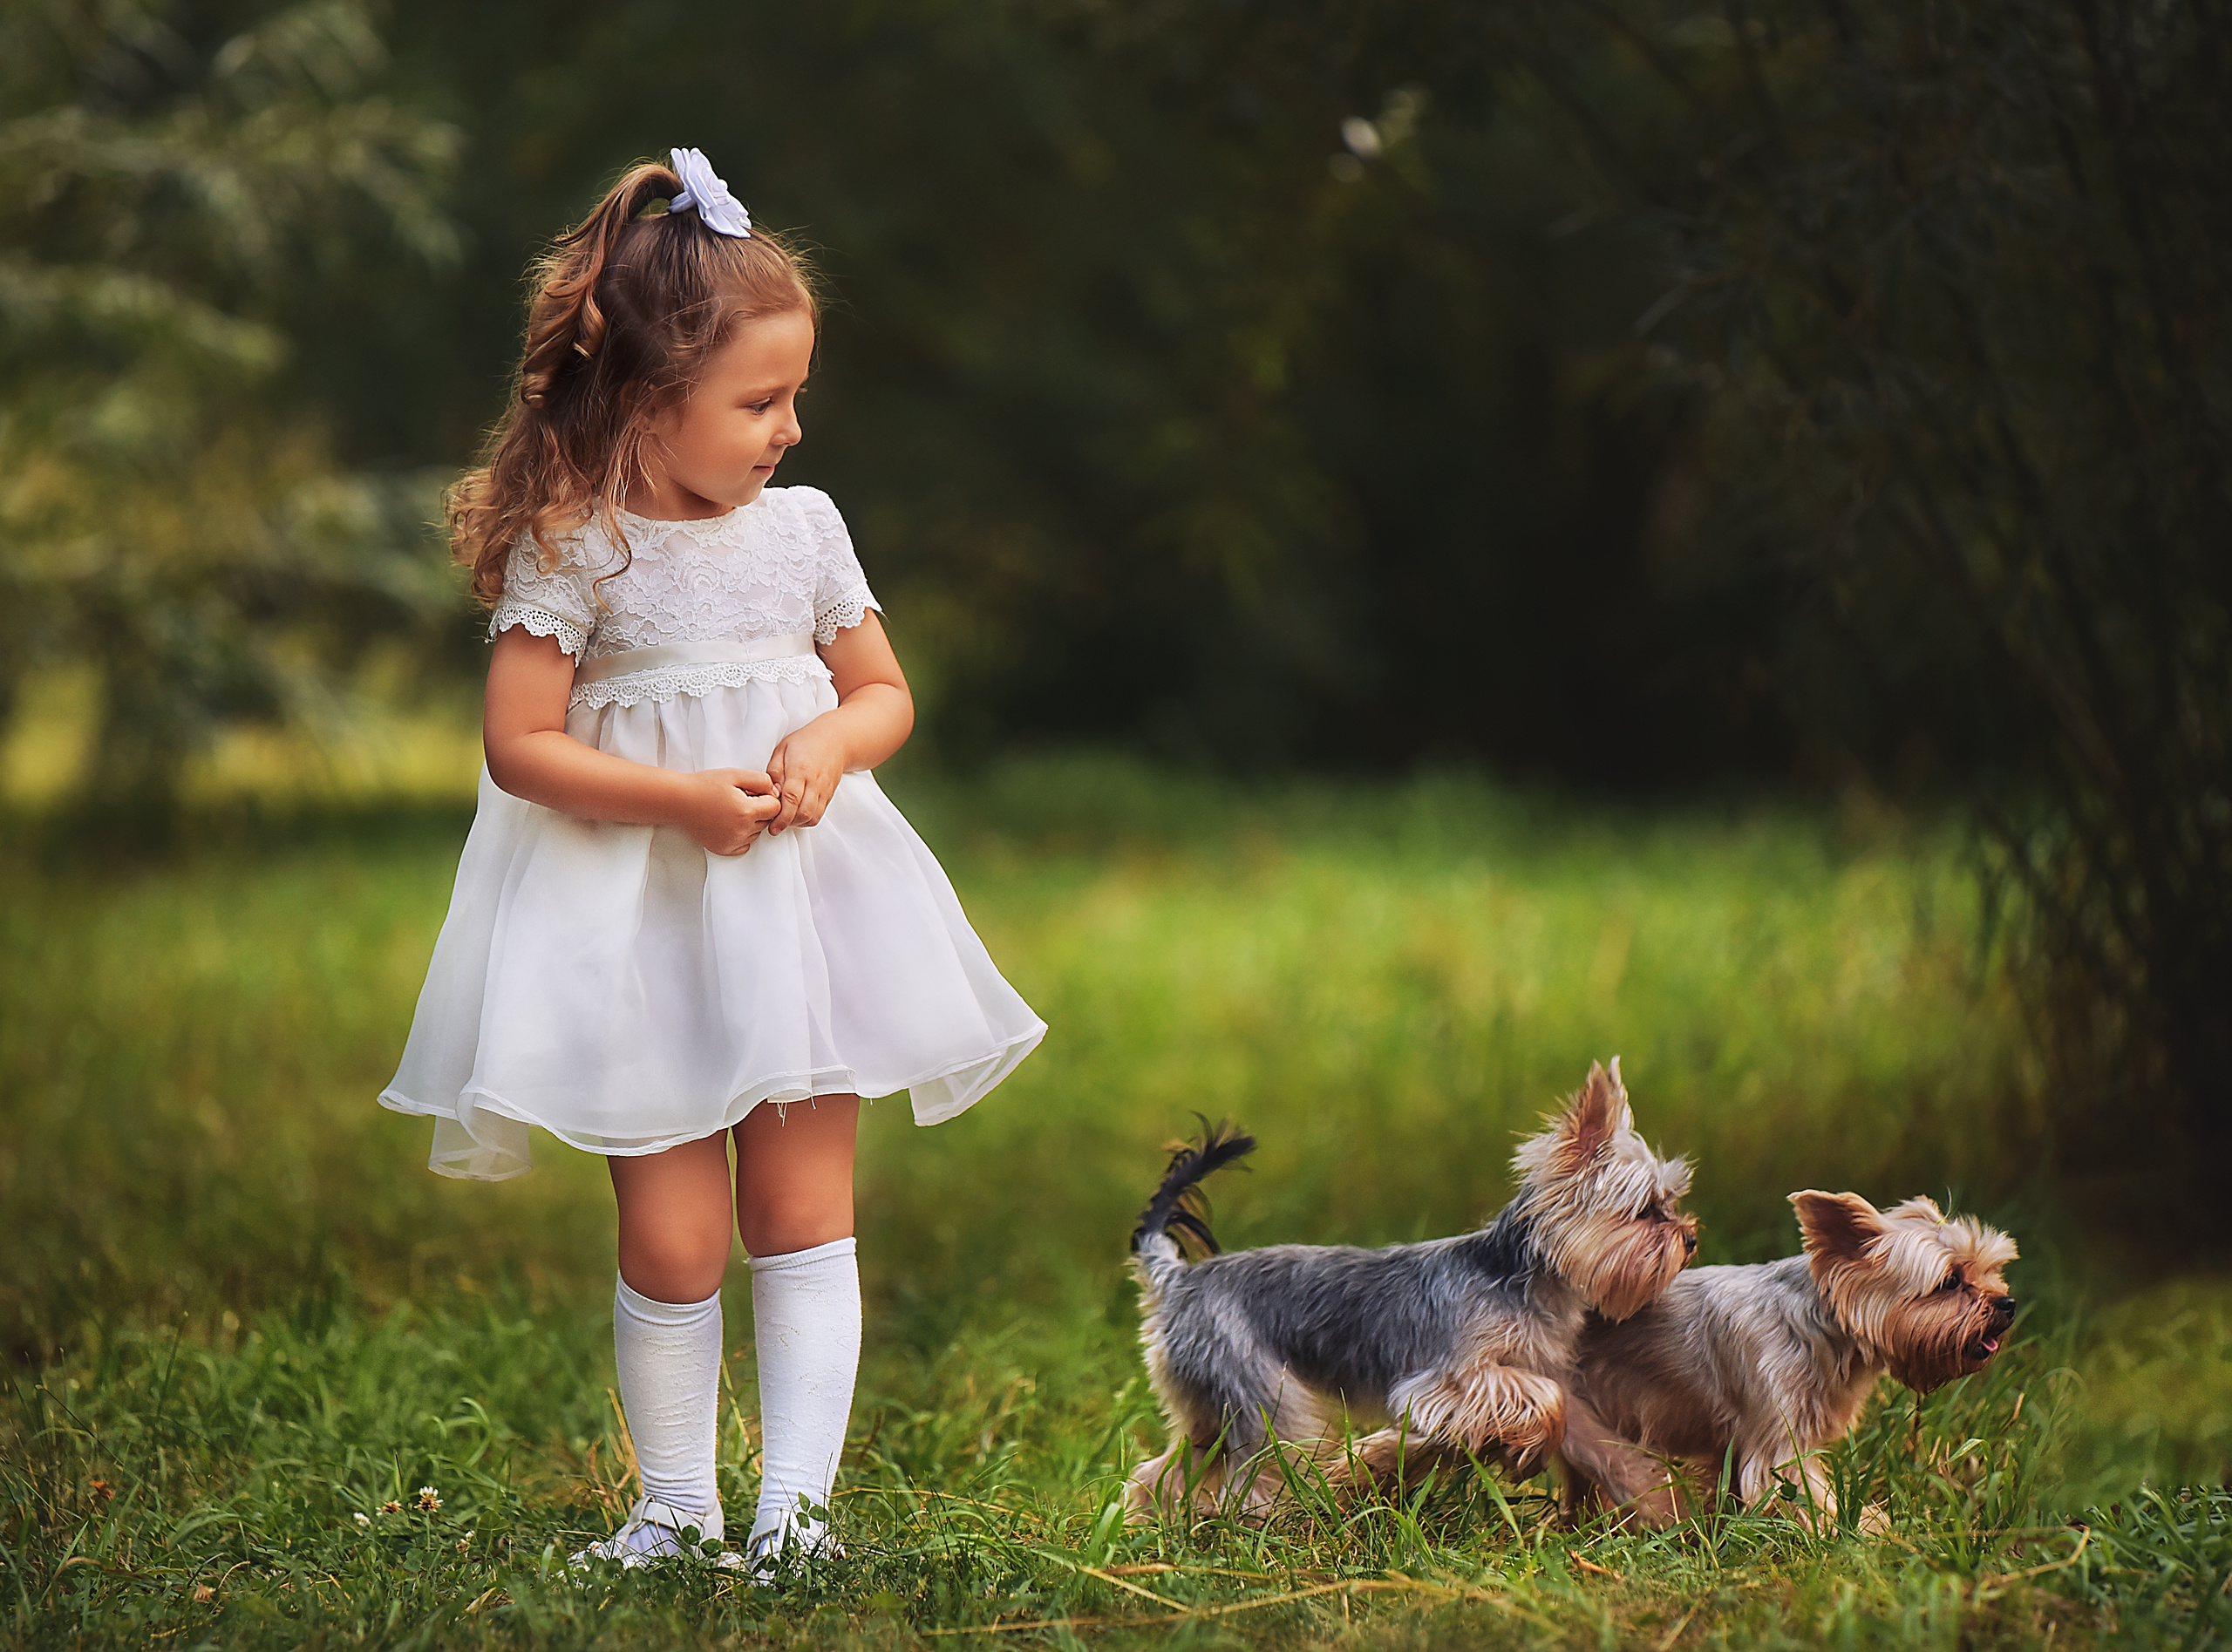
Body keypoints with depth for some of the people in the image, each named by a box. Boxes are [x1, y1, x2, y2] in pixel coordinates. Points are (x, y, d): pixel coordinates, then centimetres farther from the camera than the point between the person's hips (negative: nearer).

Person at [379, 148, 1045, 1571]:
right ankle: (678, 1505, 14)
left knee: (802, 1217, 3)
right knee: (672, 1241, 0)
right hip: (641, 922, -4)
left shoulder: (802, 526, 3)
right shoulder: (571, 551, -11)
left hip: (800, 905, 4)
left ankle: (795, 1500, 7)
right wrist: (682, 798, -20)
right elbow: (521, 747, -12)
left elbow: (884, 693, 13)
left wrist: (830, 742, -10)